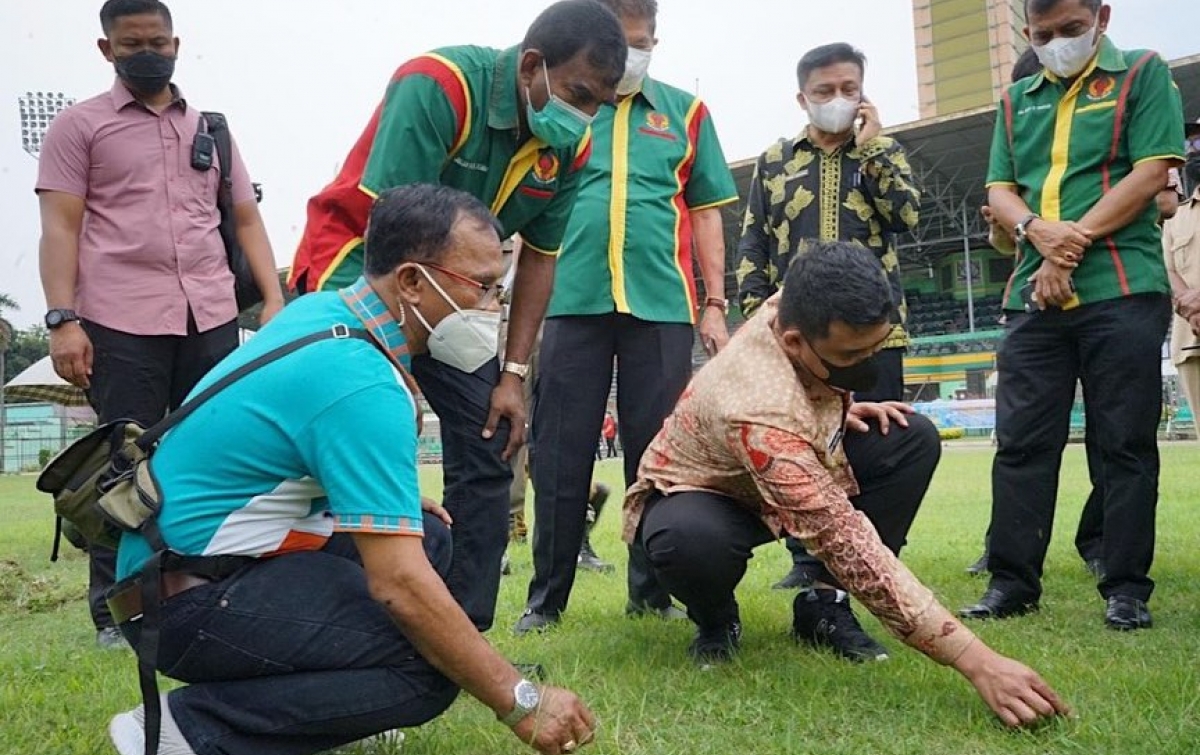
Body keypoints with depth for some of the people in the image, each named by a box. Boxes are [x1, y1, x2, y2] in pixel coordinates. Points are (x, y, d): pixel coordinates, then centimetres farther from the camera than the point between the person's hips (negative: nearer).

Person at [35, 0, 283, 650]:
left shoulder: (210, 128, 20)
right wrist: (63, 319, -10)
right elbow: (60, 228, 1)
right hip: (121, 323, -3)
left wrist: (274, 299, 5)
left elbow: (246, 219, 18)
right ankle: (114, 612, 8)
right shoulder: (78, 126, 9)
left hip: (212, 318, 4)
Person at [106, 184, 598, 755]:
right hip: (186, 601, -10)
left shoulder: (322, 310, 3)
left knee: (428, 537, 11)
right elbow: (398, 584, -27)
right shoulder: (360, 385, -24)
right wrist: (520, 702, -20)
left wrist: (389, 500, 14)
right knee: (428, 667, -21)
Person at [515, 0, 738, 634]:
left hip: (661, 304, 1)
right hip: (571, 302, 0)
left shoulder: (685, 111, 13)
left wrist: (714, 305, 6)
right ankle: (546, 598, 11)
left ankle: (652, 593, 15)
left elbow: (706, 214, 13)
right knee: (560, 455, 2)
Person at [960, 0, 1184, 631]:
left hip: (1122, 290, -4)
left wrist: (1074, 243, -11)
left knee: (1126, 443, 0)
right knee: (1020, 442, 2)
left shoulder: (1143, 75, 6)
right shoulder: (1017, 100, 18)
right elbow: (1000, 191, 12)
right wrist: (1038, 233, -10)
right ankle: (1012, 580, 9)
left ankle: (1127, 588, 7)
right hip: (1033, 296, 4)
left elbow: (1152, 172, -5)